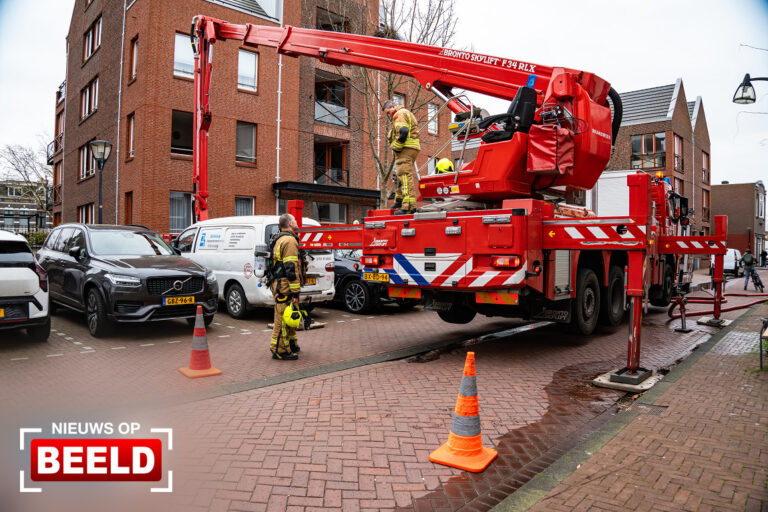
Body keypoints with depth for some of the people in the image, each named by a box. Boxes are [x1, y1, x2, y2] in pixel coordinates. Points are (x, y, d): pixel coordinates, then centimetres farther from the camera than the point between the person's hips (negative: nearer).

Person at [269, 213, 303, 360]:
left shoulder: (280, 239, 20)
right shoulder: (289, 240, -14)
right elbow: (291, 268, -21)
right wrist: (295, 292, -22)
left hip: (279, 284, 11)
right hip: (285, 286, -11)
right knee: (283, 318, -4)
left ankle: (291, 345, 30)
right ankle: (280, 351, 2)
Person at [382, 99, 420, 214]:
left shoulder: (399, 114, -5)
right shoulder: (406, 113, 29)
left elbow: (402, 132, -20)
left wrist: (396, 148, -12)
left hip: (406, 149, -11)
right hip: (411, 149, 11)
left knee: (405, 176, -18)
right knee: (400, 175, 19)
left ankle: (409, 205, -26)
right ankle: (399, 202, 29)